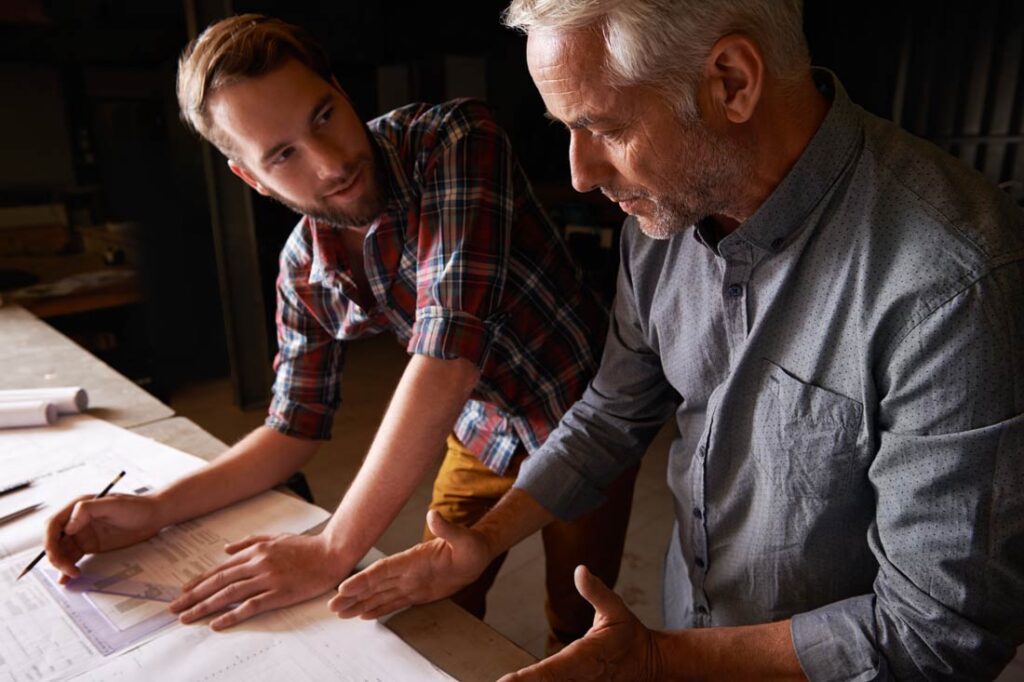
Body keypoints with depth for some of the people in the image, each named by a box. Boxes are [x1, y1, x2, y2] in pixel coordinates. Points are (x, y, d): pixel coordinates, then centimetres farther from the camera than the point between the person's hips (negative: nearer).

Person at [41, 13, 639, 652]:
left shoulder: (455, 139, -28)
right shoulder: (306, 268, -11)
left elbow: (448, 351, -37)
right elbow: (295, 428, -1)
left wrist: (334, 551, -32)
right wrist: (156, 508, -14)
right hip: (481, 432, 4)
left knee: (573, 631, 13)